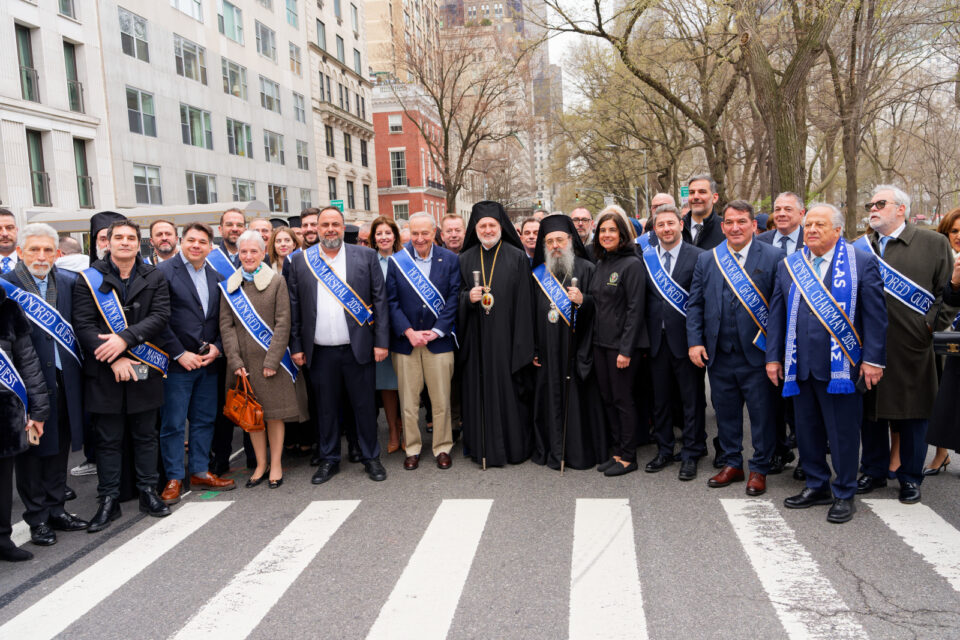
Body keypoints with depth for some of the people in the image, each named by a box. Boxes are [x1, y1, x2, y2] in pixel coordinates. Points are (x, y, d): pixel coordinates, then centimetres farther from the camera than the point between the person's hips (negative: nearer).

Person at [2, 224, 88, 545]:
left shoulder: (70, 282, 6)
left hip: (64, 380, 4)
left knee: (59, 447, 14)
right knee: (31, 448, 8)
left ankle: (56, 509, 28)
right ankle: (37, 517, 20)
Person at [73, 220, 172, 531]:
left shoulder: (155, 278, 5)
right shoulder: (90, 278, 1)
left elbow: (160, 316, -7)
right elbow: (83, 325, -6)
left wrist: (125, 338, -19)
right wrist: (114, 360, -15)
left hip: (145, 371, 1)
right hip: (104, 371, -1)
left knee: (145, 434, 11)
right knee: (108, 439, 7)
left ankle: (148, 492, 23)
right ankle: (109, 501, 17)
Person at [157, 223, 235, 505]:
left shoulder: (216, 276, 11)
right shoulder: (165, 271, -6)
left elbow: (223, 319, 14)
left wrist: (217, 347, -2)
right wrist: (179, 354, -14)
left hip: (208, 362, 5)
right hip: (177, 363, -5)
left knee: (205, 419, 12)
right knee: (173, 424, 2)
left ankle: (200, 472, 25)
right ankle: (174, 479, 14)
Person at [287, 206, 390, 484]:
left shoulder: (366, 256, 3)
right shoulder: (301, 260, 6)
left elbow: (379, 300, 1)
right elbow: (295, 307, 7)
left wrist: (381, 341, -4)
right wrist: (296, 346, 3)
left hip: (358, 348, -1)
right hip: (320, 352, 1)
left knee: (365, 406, 7)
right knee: (325, 407, 11)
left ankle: (371, 457, 22)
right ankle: (328, 459, 25)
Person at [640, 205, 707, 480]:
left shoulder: (698, 257, -5)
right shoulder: (646, 258, 6)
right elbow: (642, 300, 7)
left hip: (685, 338, -4)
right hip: (657, 340, 4)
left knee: (691, 400, 6)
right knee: (661, 398, 13)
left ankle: (691, 454, 18)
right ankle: (664, 450, 27)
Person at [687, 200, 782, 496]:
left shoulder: (773, 257, -3)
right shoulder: (706, 260, 8)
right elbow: (694, 304, 9)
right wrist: (695, 342, -1)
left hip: (757, 354, -3)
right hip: (719, 355, 3)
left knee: (761, 414, 7)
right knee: (725, 412, 14)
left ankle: (759, 469, 23)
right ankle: (731, 464, 30)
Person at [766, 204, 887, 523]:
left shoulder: (862, 262, -2)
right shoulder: (788, 265, 10)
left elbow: (875, 314, -3)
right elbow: (777, 313, 11)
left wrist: (873, 359, -8)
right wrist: (773, 356, 7)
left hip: (841, 363, -4)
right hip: (800, 364, 4)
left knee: (843, 432, 4)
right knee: (807, 429, 13)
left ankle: (844, 495, 19)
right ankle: (816, 486, 29)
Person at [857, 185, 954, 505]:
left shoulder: (934, 244, 1)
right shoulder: (859, 247, 9)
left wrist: (930, 324, -8)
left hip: (911, 350, -3)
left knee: (912, 414, 7)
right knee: (871, 412, 12)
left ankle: (910, 478, 22)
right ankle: (874, 471, 27)